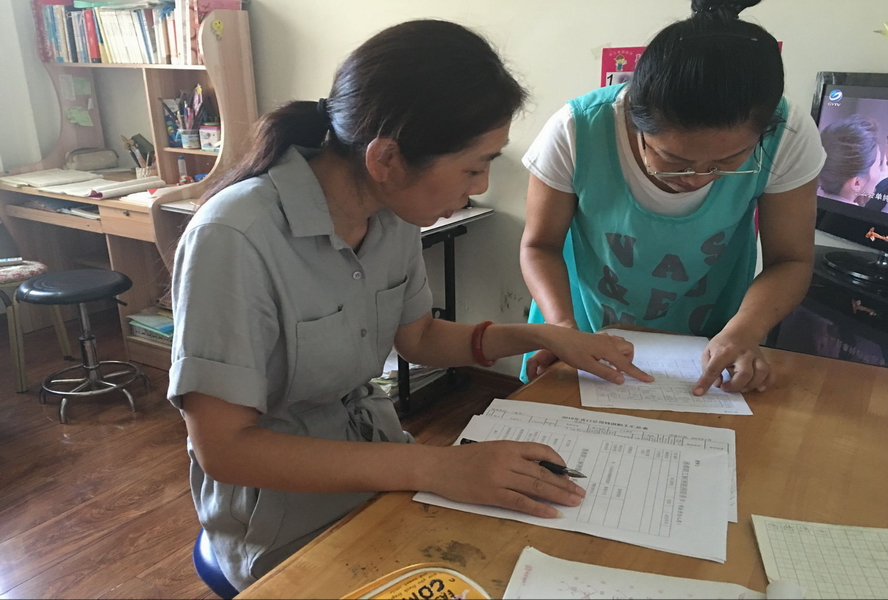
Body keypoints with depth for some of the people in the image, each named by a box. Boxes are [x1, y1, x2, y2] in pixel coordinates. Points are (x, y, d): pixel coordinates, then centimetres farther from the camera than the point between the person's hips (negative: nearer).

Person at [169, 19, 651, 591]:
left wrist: (545, 336, -2)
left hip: (379, 462, 6)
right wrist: (432, 467, -30)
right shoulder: (234, 239, -27)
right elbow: (222, 446, -25)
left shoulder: (394, 212, -6)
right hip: (292, 534, -5)